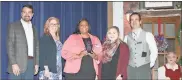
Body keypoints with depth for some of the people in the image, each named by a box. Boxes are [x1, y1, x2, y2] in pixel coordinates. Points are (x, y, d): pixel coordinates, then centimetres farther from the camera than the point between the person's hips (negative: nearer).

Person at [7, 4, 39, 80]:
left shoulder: (33, 28, 17)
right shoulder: (13, 26, 1)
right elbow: (10, 46, -6)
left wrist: (36, 63, 7)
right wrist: (13, 63, -15)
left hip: (31, 63, 5)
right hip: (18, 63, -4)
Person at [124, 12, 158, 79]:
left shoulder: (148, 35, 1)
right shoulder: (127, 37, 8)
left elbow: (154, 51, 3)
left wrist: (150, 65, 0)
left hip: (144, 69, -2)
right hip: (131, 69, 2)